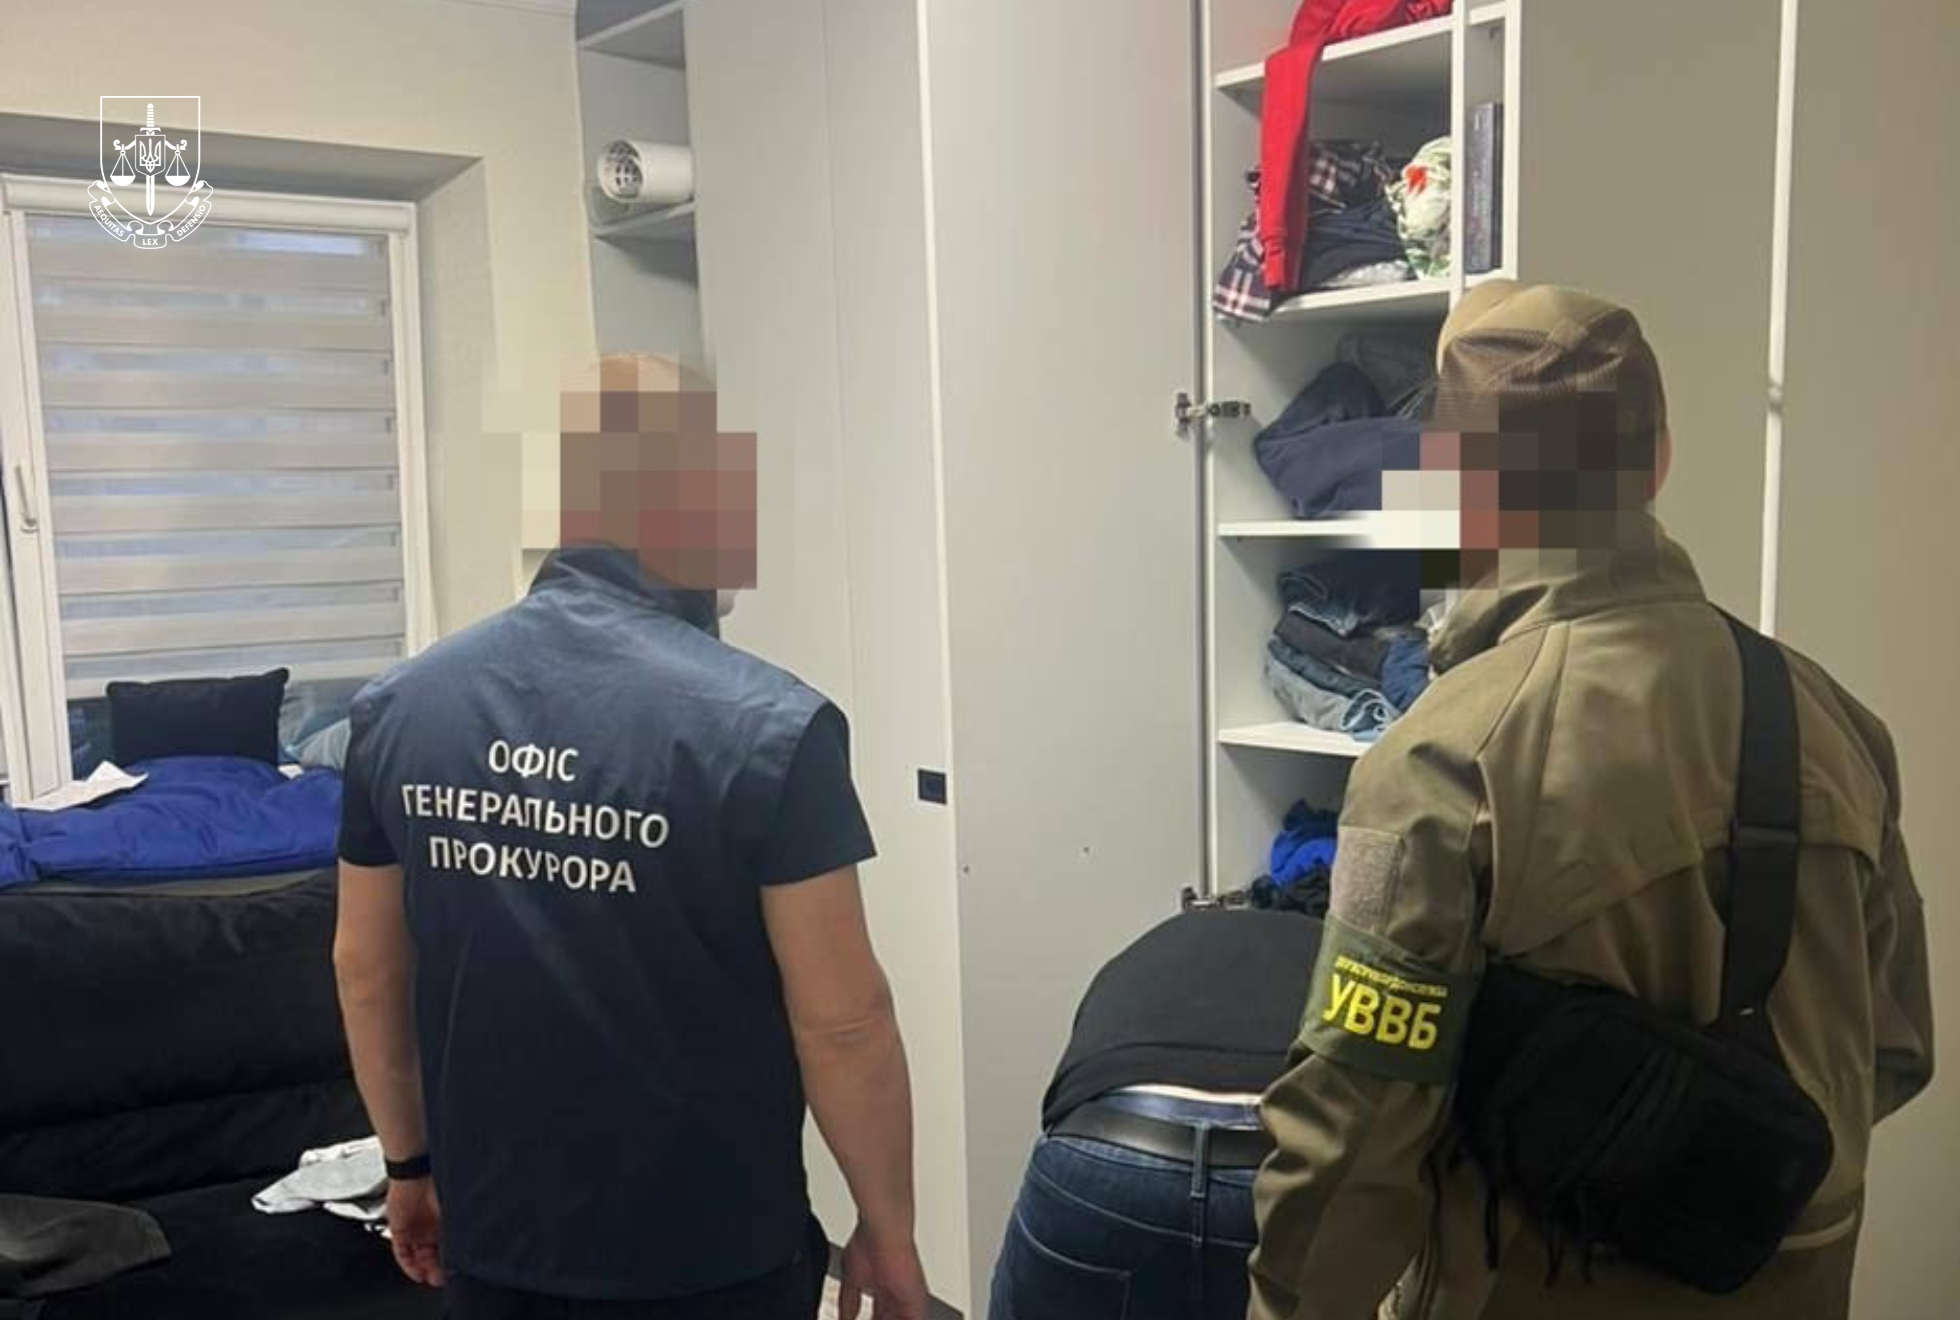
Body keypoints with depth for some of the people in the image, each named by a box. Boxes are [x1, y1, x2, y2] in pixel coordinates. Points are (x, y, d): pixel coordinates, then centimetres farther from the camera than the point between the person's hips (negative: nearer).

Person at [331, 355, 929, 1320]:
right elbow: (841, 1022, -17)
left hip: (493, 1239, 4)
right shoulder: (767, 727, -20)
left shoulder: (399, 706, -5)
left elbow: (366, 969, 5)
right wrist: (888, 1228, -3)